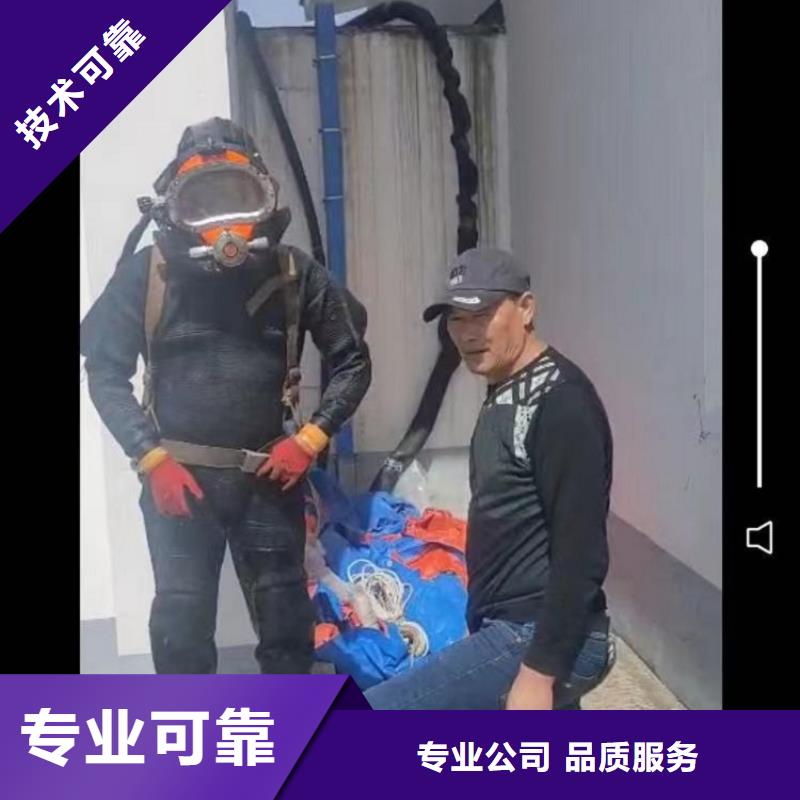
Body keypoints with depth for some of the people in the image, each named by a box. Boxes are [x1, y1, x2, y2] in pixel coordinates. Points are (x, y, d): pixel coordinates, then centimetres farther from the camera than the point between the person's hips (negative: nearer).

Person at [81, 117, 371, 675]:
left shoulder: (294, 274, -3)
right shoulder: (145, 275, -5)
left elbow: (353, 361, 3)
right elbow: (105, 372, -1)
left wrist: (309, 439, -6)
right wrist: (151, 459, -9)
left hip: (269, 477, 1)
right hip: (178, 477, 0)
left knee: (285, 613, 12)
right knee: (181, 617, 8)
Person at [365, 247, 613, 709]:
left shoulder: (560, 401, -17)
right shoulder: (505, 396, 14)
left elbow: (581, 553, -22)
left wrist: (539, 672, -22)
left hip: (539, 640, -10)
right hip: (512, 628, 10)